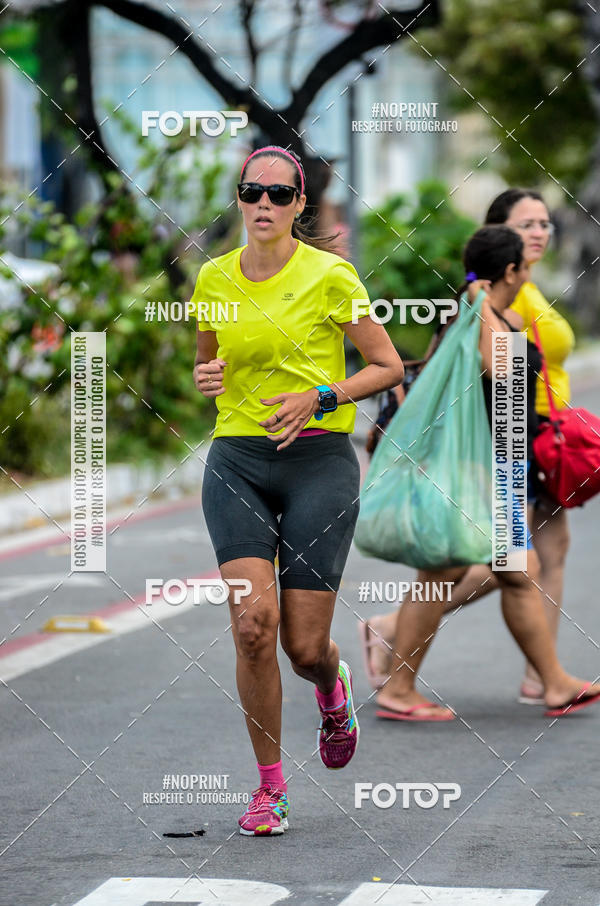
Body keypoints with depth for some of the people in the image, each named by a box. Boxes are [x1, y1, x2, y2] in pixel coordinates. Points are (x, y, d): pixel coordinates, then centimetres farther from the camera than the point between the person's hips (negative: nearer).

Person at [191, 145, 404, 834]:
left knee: (305, 647, -4)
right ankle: (270, 786, 1)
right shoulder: (213, 280, 7)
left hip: (319, 460, -2)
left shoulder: (330, 275, -4)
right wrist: (205, 380, -1)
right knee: (253, 623, -15)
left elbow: (389, 367, 0)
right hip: (236, 461, 3)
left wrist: (319, 397, -13)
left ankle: (334, 689, 36)